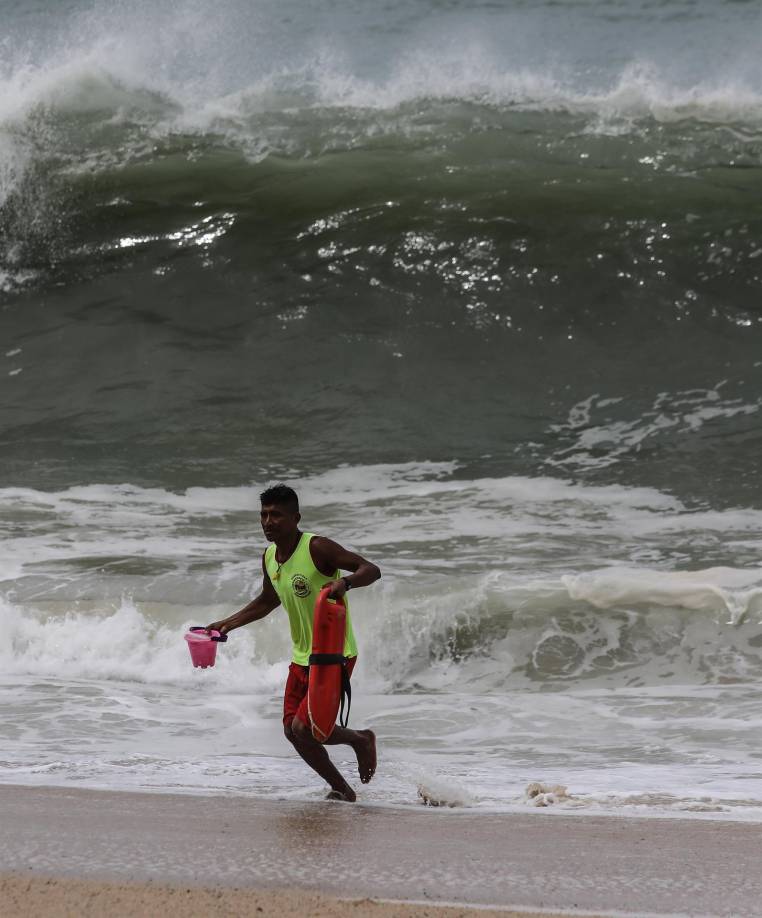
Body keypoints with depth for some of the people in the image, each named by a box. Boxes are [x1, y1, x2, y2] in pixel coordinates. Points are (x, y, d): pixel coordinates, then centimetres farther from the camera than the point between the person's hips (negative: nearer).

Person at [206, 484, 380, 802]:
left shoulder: (317, 548, -18)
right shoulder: (269, 558, 5)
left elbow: (371, 570, -22)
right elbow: (268, 601, 24)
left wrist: (344, 582, -42)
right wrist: (228, 624, 17)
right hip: (302, 656, 8)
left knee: (303, 727, -15)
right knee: (293, 731, 7)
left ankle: (360, 740, 13)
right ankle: (342, 790, 23)